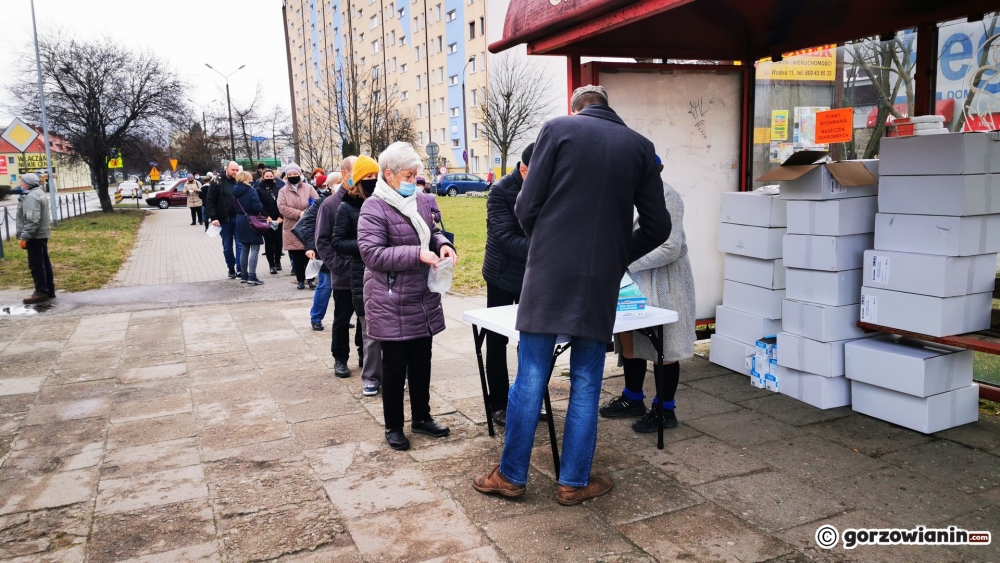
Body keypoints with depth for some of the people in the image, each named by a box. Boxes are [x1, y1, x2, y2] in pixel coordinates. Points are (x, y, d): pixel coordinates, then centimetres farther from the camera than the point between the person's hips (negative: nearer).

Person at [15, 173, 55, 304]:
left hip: (35, 236, -11)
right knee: (44, 263, 13)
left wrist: (24, 237, -23)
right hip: (42, 234, 11)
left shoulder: (31, 197, -17)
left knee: (36, 265, -7)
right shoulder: (39, 193, 16)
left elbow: (32, 220, -25)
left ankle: (41, 292, -6)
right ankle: (49, 290, 18)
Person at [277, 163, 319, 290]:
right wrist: (299, 213, -18)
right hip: (292, 230, 1)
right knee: (296, 257, 6)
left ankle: (311, 279, 13)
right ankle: (300, 280, 17)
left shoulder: (308, 188, 4)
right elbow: (282, 207, -8)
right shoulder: (283, 191, 5)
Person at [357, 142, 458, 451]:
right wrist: (417, 254, -25)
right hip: (392, 304, -6)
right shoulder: (374, 208, -13)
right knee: (395, 365, 5)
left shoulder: (420, 202, 7)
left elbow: (432, 231, 22)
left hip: (424, 301, 7)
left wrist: (442, 244, -2)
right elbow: (372, 253, -20)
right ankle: (393, 426, 21)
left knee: (421, 361, 16)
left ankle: (421, 417, 32)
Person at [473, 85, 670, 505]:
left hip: (548, 274, -1)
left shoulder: (558, 129, 3)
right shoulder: (639, 146, 10)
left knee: (530, 379, 6)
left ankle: (511, 476, 18)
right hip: (601, 281, 2)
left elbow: (527, 206, -2)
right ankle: (574, 482, 19)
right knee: (586, 384, 11)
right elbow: (657, 226, 9)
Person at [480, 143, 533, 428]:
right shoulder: (501, 191, -18)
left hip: (535, 276, 4)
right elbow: (506, 238, -26)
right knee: (497, 342, 4)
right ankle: (499, 405, 16)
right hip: (504, 276, -4)